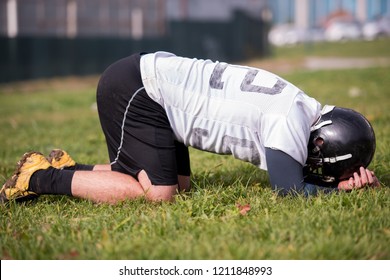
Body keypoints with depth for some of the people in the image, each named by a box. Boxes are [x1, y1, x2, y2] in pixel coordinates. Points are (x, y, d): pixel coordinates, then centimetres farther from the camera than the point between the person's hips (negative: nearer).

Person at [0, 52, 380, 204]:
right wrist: (338, 187, -7)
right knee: (157, 193, -13)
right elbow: (291, 194, -23)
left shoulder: (308, 112, 6)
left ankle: (69, 168, 16)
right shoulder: (290, 122, -22)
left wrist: (341, 178, -3)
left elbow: (295, 173, 13)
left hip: (152, 78, 10)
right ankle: (43, 178, -3)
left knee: (179, 186, 10)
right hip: (133, 88, -9)